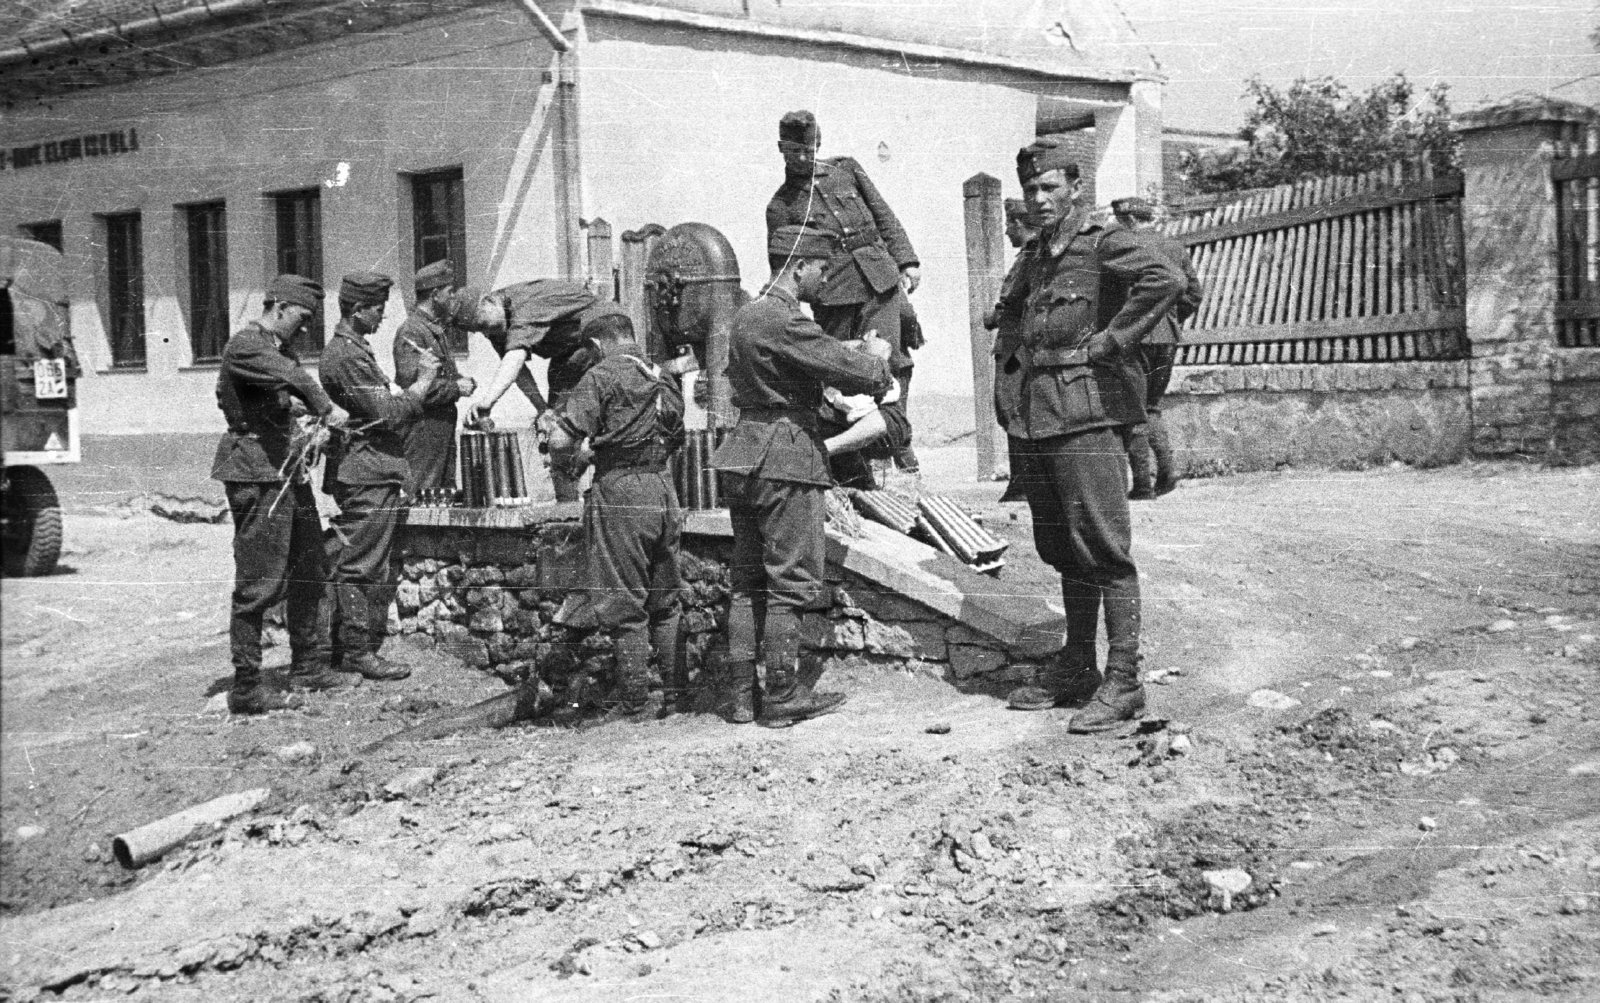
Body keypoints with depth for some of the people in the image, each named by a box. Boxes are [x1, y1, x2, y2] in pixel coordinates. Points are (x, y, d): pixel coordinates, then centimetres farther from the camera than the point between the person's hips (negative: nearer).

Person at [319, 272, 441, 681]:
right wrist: (423, 381, -8)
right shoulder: (346, 356, -15)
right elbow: (388, 413, -18)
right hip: (367, 473, -11)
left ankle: (344, 647, 20)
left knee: (354, 566, 13)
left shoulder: (351, 350, 20)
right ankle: (358, 651, -2)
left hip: (371, 471, 11)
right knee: (363, 566, -6)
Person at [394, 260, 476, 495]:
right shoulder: (411, 332, -15)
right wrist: (456, 388, -17)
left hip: (444, 426, 10)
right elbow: (412, 386, -24)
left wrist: (462, 382, 10)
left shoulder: (438, 329, 17)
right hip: (423, 429, -10)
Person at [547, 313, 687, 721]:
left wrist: (571, 465, 8)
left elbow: (561, 440, -16)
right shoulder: (665, 381, 15)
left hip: (620, 491, -7)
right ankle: (679, 690, 20)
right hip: (664, 490, 7)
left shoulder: (602, 377, -8)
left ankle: (635, 703, 4)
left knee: (625, 606, 0)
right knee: (665, 602, 17)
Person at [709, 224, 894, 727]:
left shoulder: (747, 314, 15)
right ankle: (783, 697, 3)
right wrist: (878, 359, 6)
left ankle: (739, 693, 14)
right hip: (787, 458, -9)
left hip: (746, 455, 9)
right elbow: (852, 371, -16)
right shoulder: (785, 322, -16)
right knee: (791, 582, -2)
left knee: (748, 580, 12)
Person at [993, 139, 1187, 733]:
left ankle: (1123, 682, -4)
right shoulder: (1033, 257, 18)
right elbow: (1009, 312, 39)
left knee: (1103, 551, -7)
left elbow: (1166, 279, -24)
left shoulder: (1104, 245, -6)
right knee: (1063, 551, 13)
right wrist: (1009, 361, 21)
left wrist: (1110, 342, -19)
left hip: (1086, 417, -8)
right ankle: (1076, 669, 22)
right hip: (1032, 421, 8)